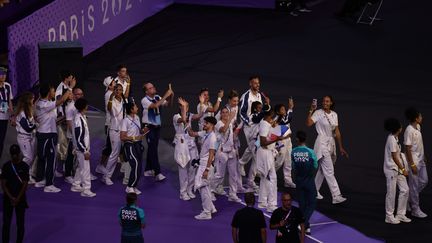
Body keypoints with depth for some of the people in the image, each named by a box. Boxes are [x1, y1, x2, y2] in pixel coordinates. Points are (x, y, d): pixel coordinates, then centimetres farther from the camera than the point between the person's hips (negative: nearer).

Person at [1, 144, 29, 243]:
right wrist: (11, 197, -11)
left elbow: (25, 184, -6)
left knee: (20, 223, 4)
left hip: (21, 199, -1)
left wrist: (17, 199, -11)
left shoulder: (24, 166, -4)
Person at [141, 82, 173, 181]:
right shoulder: (144, 100, -15)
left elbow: (167, 104, -3)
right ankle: (157, 173, -13)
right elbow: (155, 105, -31)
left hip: (157, 126, 6)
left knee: (152, 148, 13)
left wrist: (171, 96, -21)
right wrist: (165, 96, -29)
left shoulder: (157, 98, 4)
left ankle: (148, 170, 24)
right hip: (149, 127, -6)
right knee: (153, 149, -10)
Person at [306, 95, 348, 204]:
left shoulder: (334, 115, 9)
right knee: (329, 171, -10)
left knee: (322, 169, 15)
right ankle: (336, 196, -12)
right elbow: (308, 123, -23)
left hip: (331, 144, 7)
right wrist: (311, 111, -28)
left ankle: (314, 191, 29)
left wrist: (341, 147, 12)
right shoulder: (318, 113, -8)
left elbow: (337, 132, 13)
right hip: (322, 143, -7)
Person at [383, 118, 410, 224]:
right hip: (391, 169, -9)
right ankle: (389, 216, 10)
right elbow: (394, 157, -19)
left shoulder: (395, 138, 10)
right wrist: (403, 169, -14)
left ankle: (400, 214, 18)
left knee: (405, 190, 9)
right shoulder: (392, 139, -19)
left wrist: (403, 168, 12)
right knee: (391, 193, -1)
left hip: (398, 169, 9)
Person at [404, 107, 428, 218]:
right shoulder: (409, 131, -22)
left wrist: (424, 156, 21)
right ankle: (415, 209, 11)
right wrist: (412, 165, -20)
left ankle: (410, 198, 32)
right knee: (414, 185, 1)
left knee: (424, 181, 15)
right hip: (414, 161, -9)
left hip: (421, 160, 9)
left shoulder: (418, 127, 5)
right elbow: (408, 149, -21)